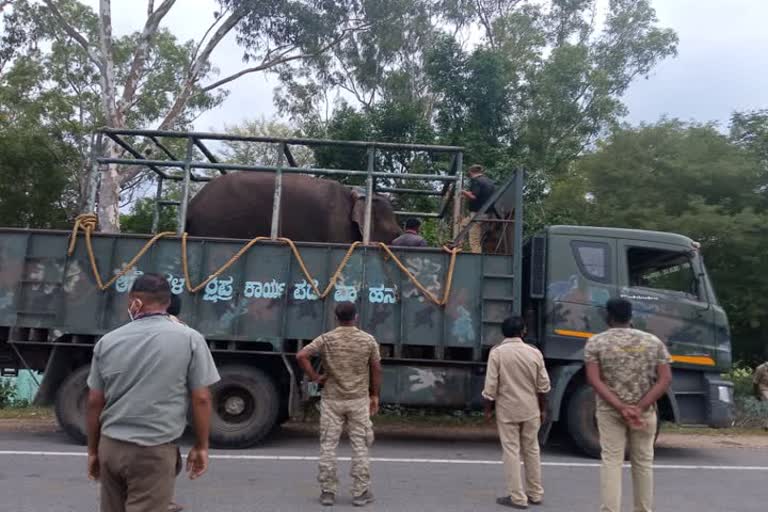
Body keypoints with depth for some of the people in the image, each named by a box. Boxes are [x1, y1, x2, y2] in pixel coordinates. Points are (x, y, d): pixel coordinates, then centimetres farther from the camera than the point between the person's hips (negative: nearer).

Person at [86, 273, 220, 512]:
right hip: (154, 451, -4)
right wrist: (201, 446, 3)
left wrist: (93, 450, 18)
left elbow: (94, 403, 8)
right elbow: (201, 398, -7)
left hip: (110, 446, 4)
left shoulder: (107, 342, 4)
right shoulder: (189, 339, -6)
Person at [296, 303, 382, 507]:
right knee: (360, 446, 8)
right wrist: (374, 395, 9)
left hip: (332, 400, 0)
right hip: (358, 400, 0)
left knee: (328, 446, 8)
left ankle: (327, 492, 13)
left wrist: (314, 377, -6)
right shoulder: (368, 340, -3)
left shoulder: (326, 339, -5)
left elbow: (301, 355, -16)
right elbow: (376, 369, 0)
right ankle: (360, 493, 12)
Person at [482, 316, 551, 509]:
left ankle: (517, 497, 8)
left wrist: (488, 409, 1)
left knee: (511, 452, 4)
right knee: (532, 451, 16)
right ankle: (535, 493, 26)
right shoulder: (534, 352, -2)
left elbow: (491, 386, -11)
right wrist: (543, 409, 14)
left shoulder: (497, 352, -11)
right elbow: (543, 385, 2)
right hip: (530, 410, 3)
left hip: (507, 410, -3)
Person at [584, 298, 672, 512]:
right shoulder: (653, 341, 5)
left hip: (610, 411, -2)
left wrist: (620, 407, -15)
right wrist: (640, 407, -12)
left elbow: (594, 380, -12)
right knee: (643, 462, 13)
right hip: (645, 411, 2)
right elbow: (665, 379, -4)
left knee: (611, 461, 2)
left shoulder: (596, 342, -2)